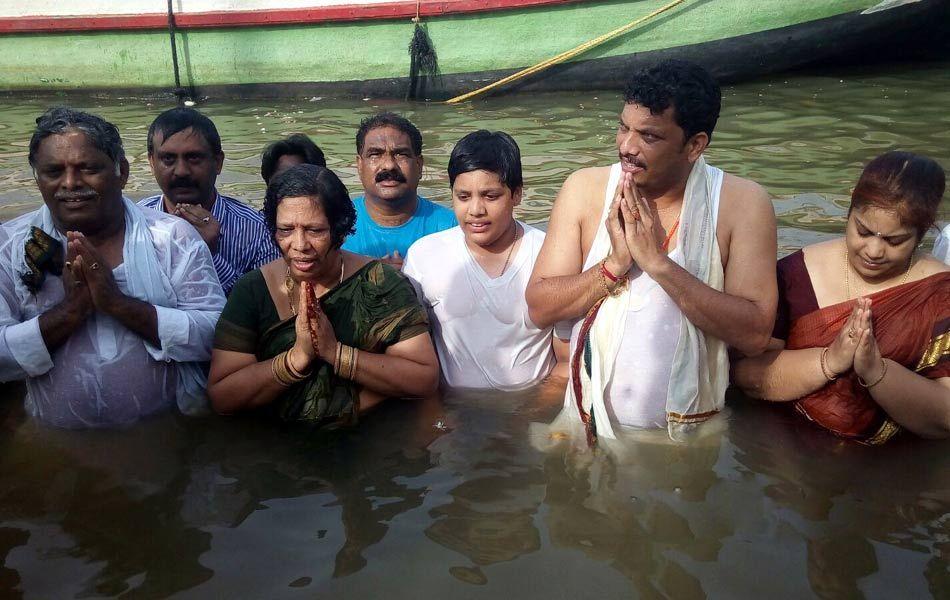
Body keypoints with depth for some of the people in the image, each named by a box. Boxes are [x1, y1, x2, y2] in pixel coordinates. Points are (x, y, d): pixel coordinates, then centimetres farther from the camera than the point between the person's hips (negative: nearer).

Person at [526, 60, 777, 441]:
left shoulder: (742, 203, -8)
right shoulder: (584, 189, -4)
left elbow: (755, 335, -15)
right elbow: (539, 308, -4)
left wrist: (658, 263, -21)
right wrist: (615, 264, -19)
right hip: (589, 422, 1)